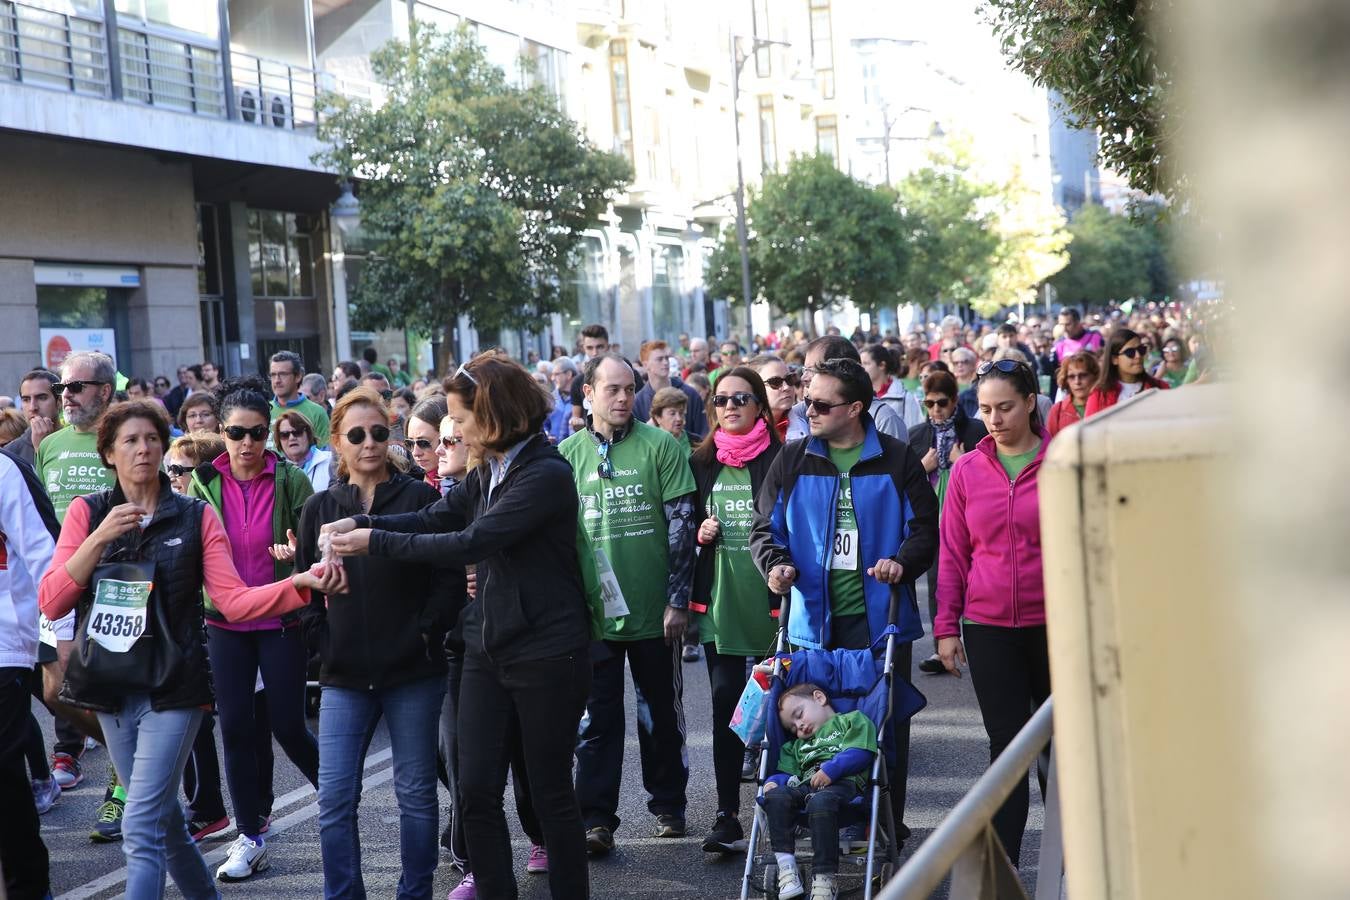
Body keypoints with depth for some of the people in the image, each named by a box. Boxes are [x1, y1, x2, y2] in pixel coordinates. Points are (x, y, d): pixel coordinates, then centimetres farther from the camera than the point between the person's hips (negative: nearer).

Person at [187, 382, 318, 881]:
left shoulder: (291, 480, -7)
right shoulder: (204, 482, 1)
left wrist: (299, 551, -25)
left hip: (281, 619, -3)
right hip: (225, 620, 3)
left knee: (287, 725, -1)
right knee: (235, 727, 4)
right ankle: (249, 838, 15)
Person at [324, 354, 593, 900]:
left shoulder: (545, 475, -17)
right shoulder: (487, 472, 9)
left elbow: (470, 543, -22)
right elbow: (436, 518, 7)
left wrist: (376, 542, -18)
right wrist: (360, 523, -9)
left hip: (546, 653, -7)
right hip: (487, 648, 7)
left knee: (550, 793, 4)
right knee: (476, 791, 6)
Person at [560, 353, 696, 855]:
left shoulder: (659, 446, -3)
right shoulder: (567, 453, 3)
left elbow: (681, 525, -4)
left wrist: (678, 600, -7)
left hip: (654, 608, -1)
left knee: (662, 713, 12)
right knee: (599, 718, 2)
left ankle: (667, 804, 27)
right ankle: (596, 819, 6)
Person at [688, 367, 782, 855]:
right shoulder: (702, 463, 10)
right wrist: (700, 533, -1)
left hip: (770, 595, -3)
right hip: (719, 599, 3)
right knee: (725, 703, -1)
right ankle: (727, 817, 1)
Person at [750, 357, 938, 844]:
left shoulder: (897, 460, 1)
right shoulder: (792, 461, 7)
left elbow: (925, 526, 2)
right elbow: (765, 526, 11)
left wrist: (902, 561, -17)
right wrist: (776, 564, -9)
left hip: (880, 618, -2)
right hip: (815, 620, 2)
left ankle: (887, 828, 15)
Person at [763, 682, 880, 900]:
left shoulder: (852, 719, 21)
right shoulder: (798, 745, 42)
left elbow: (861, 753, 1)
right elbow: (786, 771, 27)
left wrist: (831, 769, -11)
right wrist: (774, 782, 3)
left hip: (844, 783, -6)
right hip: (805, 786, 6)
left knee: (820, 802, -40)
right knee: (775, 796, -28)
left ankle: (825, 879, -42)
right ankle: (786, 868, -35)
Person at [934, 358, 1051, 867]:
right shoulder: (968, 470, 3)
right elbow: (953, 553, 7)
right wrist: (947, 626, 3)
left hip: (1055, 626, -1)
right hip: (989, 629, 1)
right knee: (1007, 746, 1)